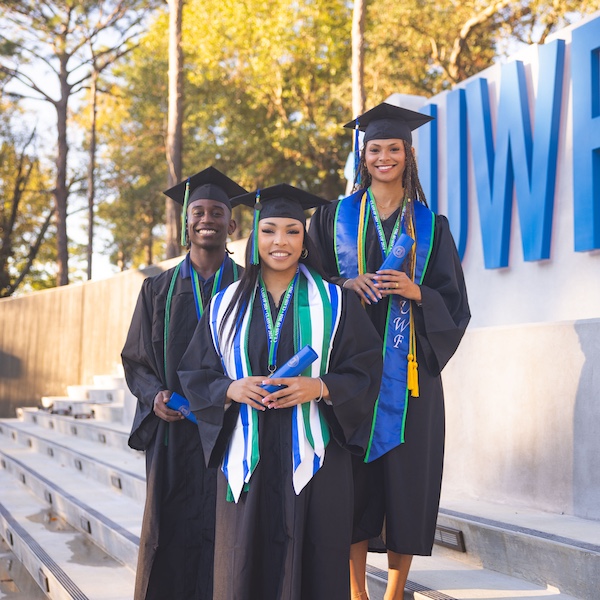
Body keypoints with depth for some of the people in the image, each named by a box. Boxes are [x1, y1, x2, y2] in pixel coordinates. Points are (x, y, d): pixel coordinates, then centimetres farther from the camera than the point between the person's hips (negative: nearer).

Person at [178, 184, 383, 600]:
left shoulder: (334, 302, 4)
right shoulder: (226, 305, 9)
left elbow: (366, 371, 1)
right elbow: (194, 376, 8)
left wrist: (319, 387, -15)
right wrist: (231, 389, -11)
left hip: (313, 459, -1)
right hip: (247, 459, 2)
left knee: (313, 567, 0)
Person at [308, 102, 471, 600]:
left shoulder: (430, 226, 10)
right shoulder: (335, 217, 10)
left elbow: (454, 302, 7)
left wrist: (415, 292, -12)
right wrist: (345, 286, -11)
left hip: (407, 367, 1)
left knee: (406, 474, -1)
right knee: (354, 475, -2)